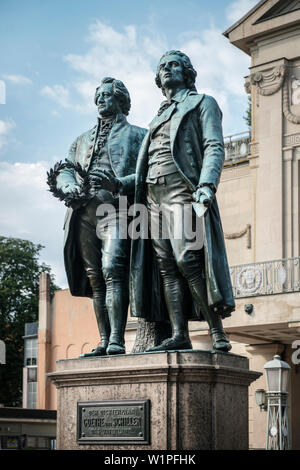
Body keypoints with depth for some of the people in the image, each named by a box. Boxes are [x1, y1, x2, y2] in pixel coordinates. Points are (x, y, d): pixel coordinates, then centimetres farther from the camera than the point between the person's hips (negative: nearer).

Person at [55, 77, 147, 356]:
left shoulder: (136, 135, 16)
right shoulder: (83, 140, 31)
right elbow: (64, 171, 21)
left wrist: (118, 182, -17)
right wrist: (68, 186, -3)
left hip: (115, 206, -5)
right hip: (84, 210, 5)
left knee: (112, 270, -21)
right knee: (95, 278, -1)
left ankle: (116, 341, -27)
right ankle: (104, 343, -1)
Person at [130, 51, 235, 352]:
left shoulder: (203, 103, 10)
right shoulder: (160, 116, 28)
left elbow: (214, 147, -4)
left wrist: (207, 184, -20)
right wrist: (138, 197, 14)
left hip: (183, 191, -7)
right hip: (155, 195, 7)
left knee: (188, 261, -18)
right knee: (166, 266, -3)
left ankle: (217, 332, -16)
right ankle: (179, 336, -6)